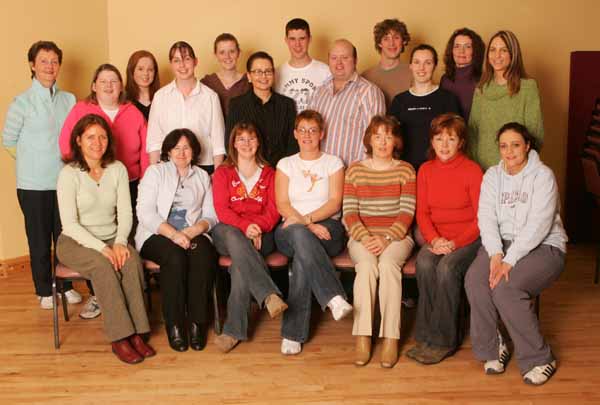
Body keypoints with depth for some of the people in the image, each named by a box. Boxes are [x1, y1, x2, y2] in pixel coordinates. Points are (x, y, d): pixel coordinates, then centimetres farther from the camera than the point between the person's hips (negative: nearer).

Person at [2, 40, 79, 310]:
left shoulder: (69, 100, 2)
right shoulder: (22, 102, -6)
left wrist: (62, 161, 5)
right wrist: (34, 163, 6)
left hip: (65, 180, 3)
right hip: (34, 184, -3)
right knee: (39, 239, 8)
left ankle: (66, 285, 28)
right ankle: (44, 291, 23)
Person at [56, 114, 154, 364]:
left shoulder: (117, 169, 4)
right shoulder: (69, 174, -8)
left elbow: (125, 213, 2)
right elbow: (70, 224, -13)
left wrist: (120, 242, -17)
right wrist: (101, 248, -23)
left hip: (111, 240, 3)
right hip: (75, 242, -3)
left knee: (131, 259, -29)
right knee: (103, 265, -34)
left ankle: (136, 333, -25)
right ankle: (120, 338, -29)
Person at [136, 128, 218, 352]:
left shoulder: (202, 176, 20)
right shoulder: (155, 172, 10)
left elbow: (210, 215, 10)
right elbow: (145, 213, -4)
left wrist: (193, 231, -13)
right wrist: (173, 234, -19)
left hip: (193, 235, 2)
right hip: (157, 234, -2)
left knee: (204, 255, -32)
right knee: (175, 257, -35)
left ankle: (197, 322, -25)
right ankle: (174, 325, -25)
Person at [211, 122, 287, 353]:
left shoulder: (269, 173, 20)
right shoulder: (223, 172, 17)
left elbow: (273, 211, 7)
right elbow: (221, 209, 2)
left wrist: (257, 227, -16)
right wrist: (245, 226, -18)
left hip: (261, 235, 0)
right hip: (229, 231, 0)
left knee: (241, 261, -34)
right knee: (236, 239, -39)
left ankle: (234, 329, -38)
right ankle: (270, 296, -53)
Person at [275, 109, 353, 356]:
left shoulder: (333, 163, 13)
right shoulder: (285, 164, 17)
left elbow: (335, 203, 0)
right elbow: (282, 205, 3)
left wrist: (306, 219, -16)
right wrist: (307, 225, -15)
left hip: (328, 227, 0)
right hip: (290, 231, 1)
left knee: (302, 254, -36)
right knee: (300, 235, -39)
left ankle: (293, 333, -38)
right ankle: (334, 297, -48)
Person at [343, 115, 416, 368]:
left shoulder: (406, 170, 8)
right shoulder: (355, 170, 11)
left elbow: (407, 213, -2)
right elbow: (349, 213, 3)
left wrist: (386, 239, -17)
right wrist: (365, 238, -15)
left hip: (396, 236, -1)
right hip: (362, 236, 1)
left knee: (388, 263, -33)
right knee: (366, 264, -31)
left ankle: (391, 338, -30)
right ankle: (362, 337, -29)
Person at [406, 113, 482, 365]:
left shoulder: (472, 170, -6)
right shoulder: (425, 170, 8)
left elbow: (481, 217, -7)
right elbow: (422, 213, 7)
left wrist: (455, 243, -18)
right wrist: (434, 239, -11)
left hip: (468, 238, -3)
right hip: (437, 238, 4)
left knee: (447, 268, -31)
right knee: (424, 264, -28)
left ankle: (443, 340, -17)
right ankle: (426, 334, -17)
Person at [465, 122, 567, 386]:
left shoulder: (543, 175, -6)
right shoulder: (492, 175, 10)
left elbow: (538, 225, -16)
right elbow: (486, 217, -1)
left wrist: (509, 260, -24)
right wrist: (496, 254, -18)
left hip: (543, 246, -4)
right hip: (501, 243, 4)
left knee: (506, 287, -30)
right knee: (474, 280, -25)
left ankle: (539, 359, -13)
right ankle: (492, 348, -7)